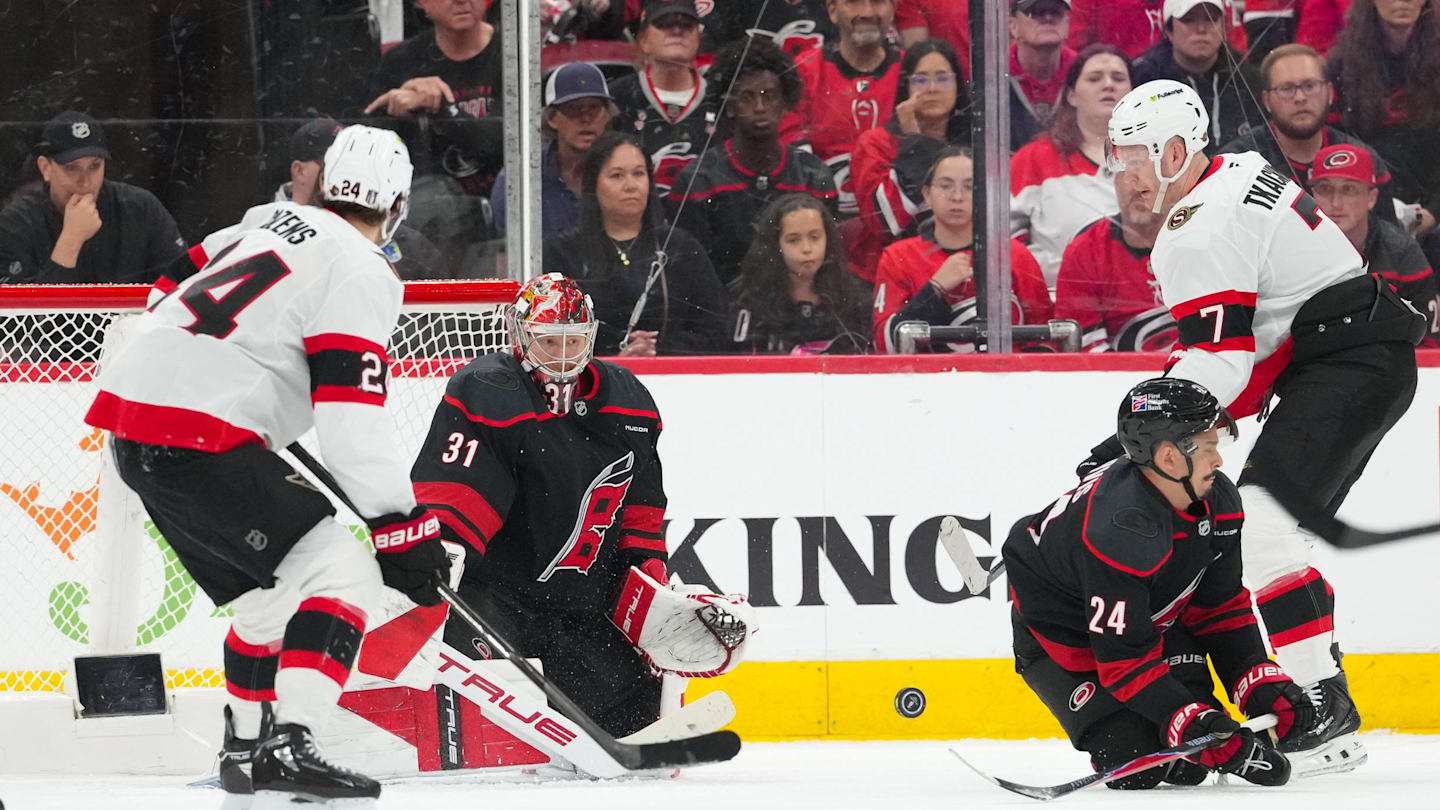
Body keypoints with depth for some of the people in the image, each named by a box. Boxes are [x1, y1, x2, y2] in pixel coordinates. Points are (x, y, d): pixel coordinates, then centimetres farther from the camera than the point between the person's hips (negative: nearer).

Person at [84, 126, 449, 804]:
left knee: (269, 592, 23)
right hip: (197, 438, -9)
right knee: (341, 575, -10)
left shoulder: (275, 220, 17)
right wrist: (400, 526, -12)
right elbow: (353, 419, -15)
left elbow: (190, 283, 31)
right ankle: (289, 746, -22)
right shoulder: (360, 274, -8)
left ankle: (246, 747, 32)